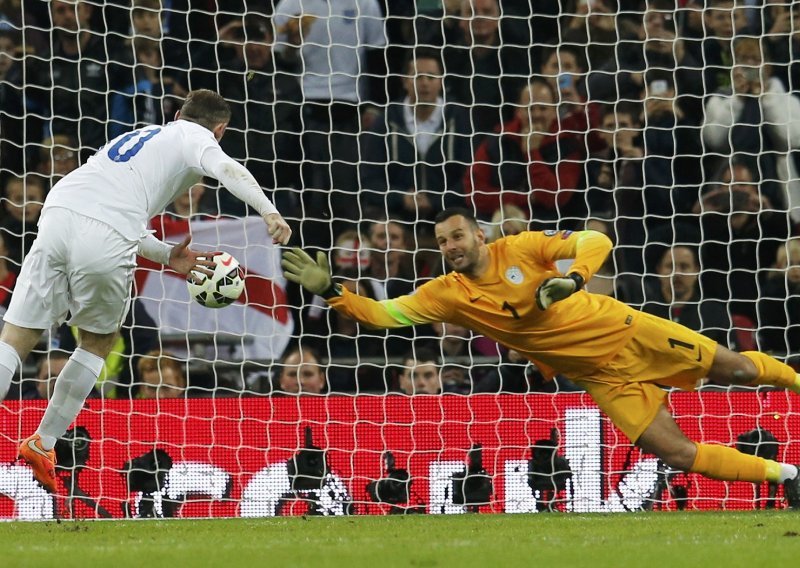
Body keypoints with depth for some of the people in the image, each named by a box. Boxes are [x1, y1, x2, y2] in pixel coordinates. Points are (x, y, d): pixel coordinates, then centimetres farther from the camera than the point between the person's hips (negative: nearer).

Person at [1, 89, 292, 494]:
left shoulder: (137, 138, 38)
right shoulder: (196, 137, 19)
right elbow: (226, 169, -4)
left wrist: (167, 256, 43)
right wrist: (269, 212, -16)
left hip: (58, 214, 5)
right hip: (106, 241, -5)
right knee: (98, 342, 20)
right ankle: (43, 443, 23)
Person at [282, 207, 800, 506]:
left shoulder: (520, 249, -11)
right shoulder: (449, 295, -4)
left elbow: (595, 242, -13)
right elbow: (384, 314, -6)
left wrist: (572, 277, -31)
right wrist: (330, 291, -17)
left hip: (628, 332, -2)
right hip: (604, 376, 2)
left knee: (737, 369, 0)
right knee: (678, 454, -6)